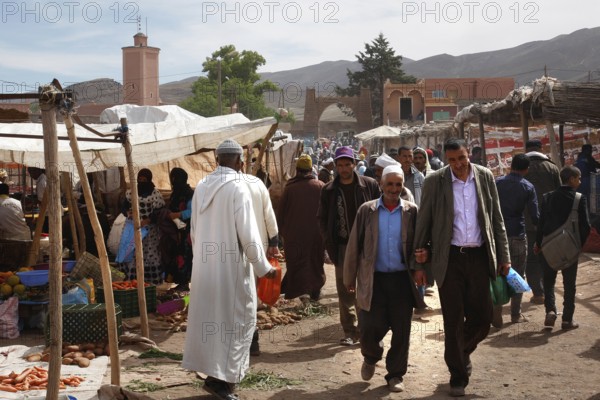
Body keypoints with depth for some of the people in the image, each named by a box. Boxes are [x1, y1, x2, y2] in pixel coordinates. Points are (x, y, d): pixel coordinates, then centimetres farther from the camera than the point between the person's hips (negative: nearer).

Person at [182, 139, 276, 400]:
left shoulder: (201, 187, 4)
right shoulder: (237, 188, -15)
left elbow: (194, 231, 12)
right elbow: (248, 234, -16)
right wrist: (263, 267, -5)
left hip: (204, 265, 6)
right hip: (231, 266, -6)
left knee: (209, 316, 14)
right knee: (233, 319, 5)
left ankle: (214, 373, 24)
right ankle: (221, 378, 7)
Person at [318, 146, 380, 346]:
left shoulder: (370, 185, 0)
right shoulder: (328, 190, 5)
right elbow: (322, 219, 10)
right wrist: (330, 246, 1)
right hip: (343, 247, 2)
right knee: (345, 291, 4)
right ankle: (351, 332, 14)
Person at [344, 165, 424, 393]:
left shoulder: (412, 211, 1)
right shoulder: (367, 210, 0)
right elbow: (354, 246, 3)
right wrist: (350, 277, 5)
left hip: (402, 279, 1)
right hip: (374, 279, -1)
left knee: (401, 331, 5)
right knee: (370, 327, -2)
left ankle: (396, 374, 23)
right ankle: (370, 357, 31)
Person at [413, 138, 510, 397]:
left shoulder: (485, 177, 2)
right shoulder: (435, 181, -5)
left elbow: (496, 219, 8)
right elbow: (423, 223, 0)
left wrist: (504, 256, 5)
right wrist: (419, 264, 0)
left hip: (478, 256, 2)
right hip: (449, 258, -2)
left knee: (482, 317, 5)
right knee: (453, 321, 3)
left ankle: (463, 351, 37)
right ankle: (458, 377, 20)